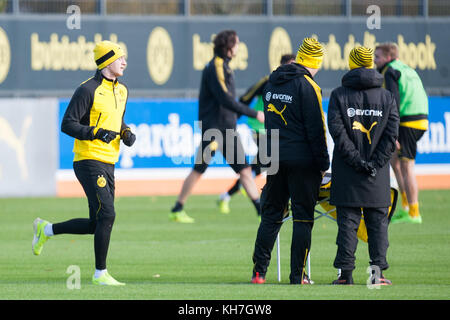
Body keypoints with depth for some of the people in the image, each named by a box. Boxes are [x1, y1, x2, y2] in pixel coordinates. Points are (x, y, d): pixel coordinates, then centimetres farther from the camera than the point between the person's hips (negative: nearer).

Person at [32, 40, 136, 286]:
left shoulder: (121, 91, 14)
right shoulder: (88, 90, -12)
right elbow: (68, 124, -14)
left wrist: (126, 133, 5)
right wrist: (95, 132, -27)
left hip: (108, 164, 9)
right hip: (89, 162, -9)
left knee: (96, 224, 9)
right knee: (107, 215, -15)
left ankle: (46, 229, 28)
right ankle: (100, 273, -6)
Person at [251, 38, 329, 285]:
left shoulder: (272, 82, 11)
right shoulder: (307, 86, -12)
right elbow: (316, 129, -13)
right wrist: (323, 163, -7)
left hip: (274, 159, 6)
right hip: (302, 160, -6)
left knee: (271, 215, 11)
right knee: (303, 217, -1)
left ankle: (259, 271, 8)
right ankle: (297, 276, -2)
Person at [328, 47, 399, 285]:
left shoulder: (339, 95, -1)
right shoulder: (387, 97, 5)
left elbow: (337, 131, -10)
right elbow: (392, 133, -3)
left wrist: (356, 160, -10)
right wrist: (375, 162, -6)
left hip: (347, 175, -1)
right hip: (377, 176, 1)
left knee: (347, 222, 1)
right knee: (378, 222, 7)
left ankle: (346, 272, -1)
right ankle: (378, 268, -1)